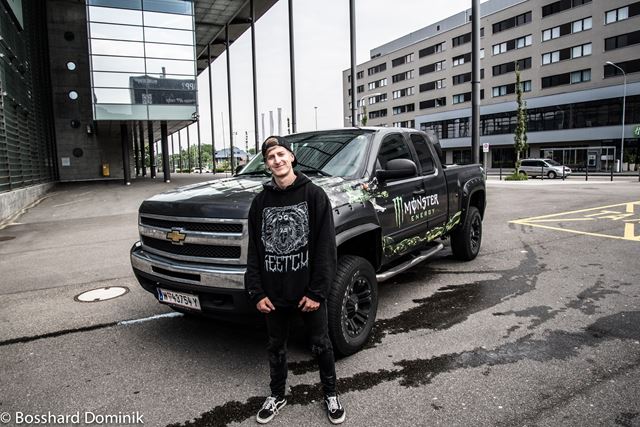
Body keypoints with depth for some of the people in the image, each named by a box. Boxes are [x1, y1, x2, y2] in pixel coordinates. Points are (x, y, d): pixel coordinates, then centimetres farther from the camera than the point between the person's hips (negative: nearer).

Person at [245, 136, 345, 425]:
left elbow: (325, 246, -10)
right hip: (274, 293, 3)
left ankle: (330, 395, 35)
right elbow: (254, 249, 4)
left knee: (321, 346, 13)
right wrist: (256, 292, -3)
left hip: (308, 291, -2)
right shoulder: (261, 201, 2)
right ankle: (277, 396, 39)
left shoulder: (313, 195, -7)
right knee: (276, 348, 18)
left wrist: (317, 291, -14)